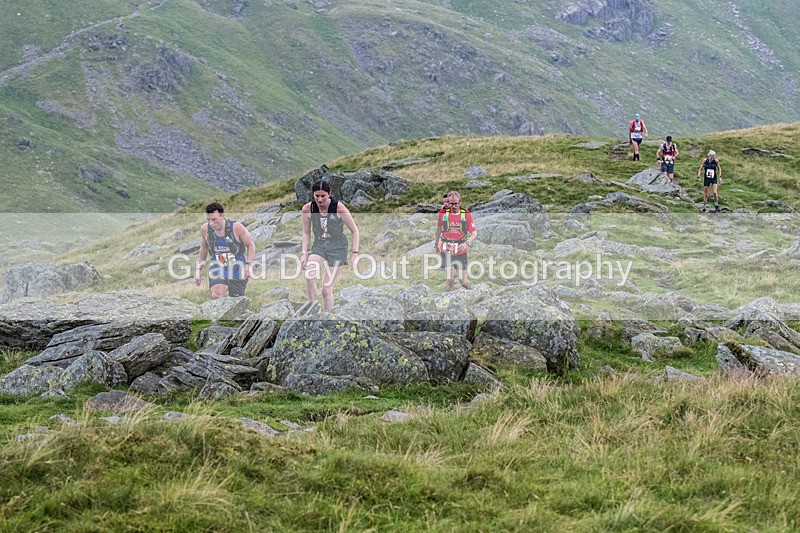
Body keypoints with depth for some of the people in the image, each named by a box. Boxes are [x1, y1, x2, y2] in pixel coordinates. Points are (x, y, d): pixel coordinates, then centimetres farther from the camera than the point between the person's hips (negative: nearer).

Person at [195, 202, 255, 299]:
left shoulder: (236, 227, -18)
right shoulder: (205, 229, -8)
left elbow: (251, 245, -5)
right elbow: (204, 248, 11)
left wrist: (248, 265, -18)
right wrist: (199, 269, 13)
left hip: (237, 270, -1)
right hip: (218, 270, 2)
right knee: (216, 296, -25)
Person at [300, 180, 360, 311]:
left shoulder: (338, 208, -14)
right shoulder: (307, 209, -7)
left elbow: (354, 231, -4)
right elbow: (306, 233, 9)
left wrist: (355, 253, -8)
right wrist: (304, 253, 0)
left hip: (338, 247, -2)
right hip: (318, 246, 2)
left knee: (327, 290, -5)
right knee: (309, 275, -30)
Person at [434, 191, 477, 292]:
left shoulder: (466, 215, -4)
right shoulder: (443, 214, -2)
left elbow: (474, 233, -3)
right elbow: (438, 227, 17)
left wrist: (466, 243, -22)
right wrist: (437, 243, 26)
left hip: (461, 252, 0)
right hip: (446, 252, 0)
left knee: (463, 280, 5)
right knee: (450, 279, -14)